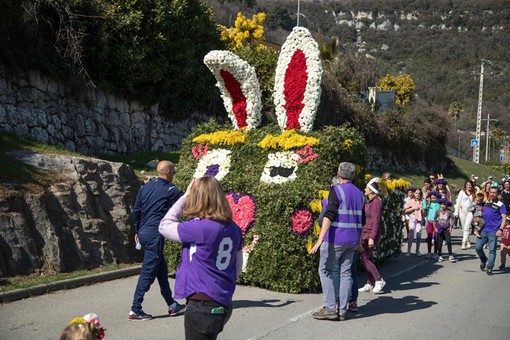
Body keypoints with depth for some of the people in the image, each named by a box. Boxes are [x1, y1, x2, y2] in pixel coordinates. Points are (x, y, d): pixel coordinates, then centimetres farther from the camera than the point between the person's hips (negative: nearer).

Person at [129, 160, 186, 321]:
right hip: (155, 235, -8)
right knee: (148, 273, -5)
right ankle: (135, 310, -5)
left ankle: (172, 305, 26)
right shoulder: (169, 189, -9)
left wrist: (137, 231, 21)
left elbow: (136, 211, 12)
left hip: (143, 234, 8)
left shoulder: (145, 187, 10)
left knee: (162, 270, 16)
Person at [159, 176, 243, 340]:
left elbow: (164, 226, -5)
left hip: (202, 306, -8)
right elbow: (237, 268, 13)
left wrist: (185, 196, -4)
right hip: (223, 304, 8)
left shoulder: (199, 228, -20)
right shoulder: (234, 229, 3)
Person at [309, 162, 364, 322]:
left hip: (336, 238, -7)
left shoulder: (337, 190, -10)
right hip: (352, 240, 7)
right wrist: (359, 242, 29)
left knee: (325, 270, 2)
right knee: (345, 273, 9)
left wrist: (320, 239, -26)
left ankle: (330, 308, -3)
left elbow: (329, 216, -21)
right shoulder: (359, 193, 13)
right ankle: (342, 311, 9)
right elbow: (362, 221, 19)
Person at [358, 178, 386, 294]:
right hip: (365, 234, 9)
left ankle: (379, 280, 0)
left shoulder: (376, 202, -16)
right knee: (368, 258, 10)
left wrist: (372, 238, -23)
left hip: (371, 234, -9)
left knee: (364, 258, -7)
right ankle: (369, 284, 15)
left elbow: (376, 222, -19)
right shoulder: (369, 202, 13)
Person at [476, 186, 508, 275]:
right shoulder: (485, 203, 12)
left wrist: (501, 229, -19)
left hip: (493, 231, -5)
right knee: (478, 247, 5)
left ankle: (489, 268, 4)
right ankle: (483, 260, 31)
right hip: (483, 230, 5)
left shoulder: (500, 205, -4)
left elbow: (504, 218, -9)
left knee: (492, 250, -3)